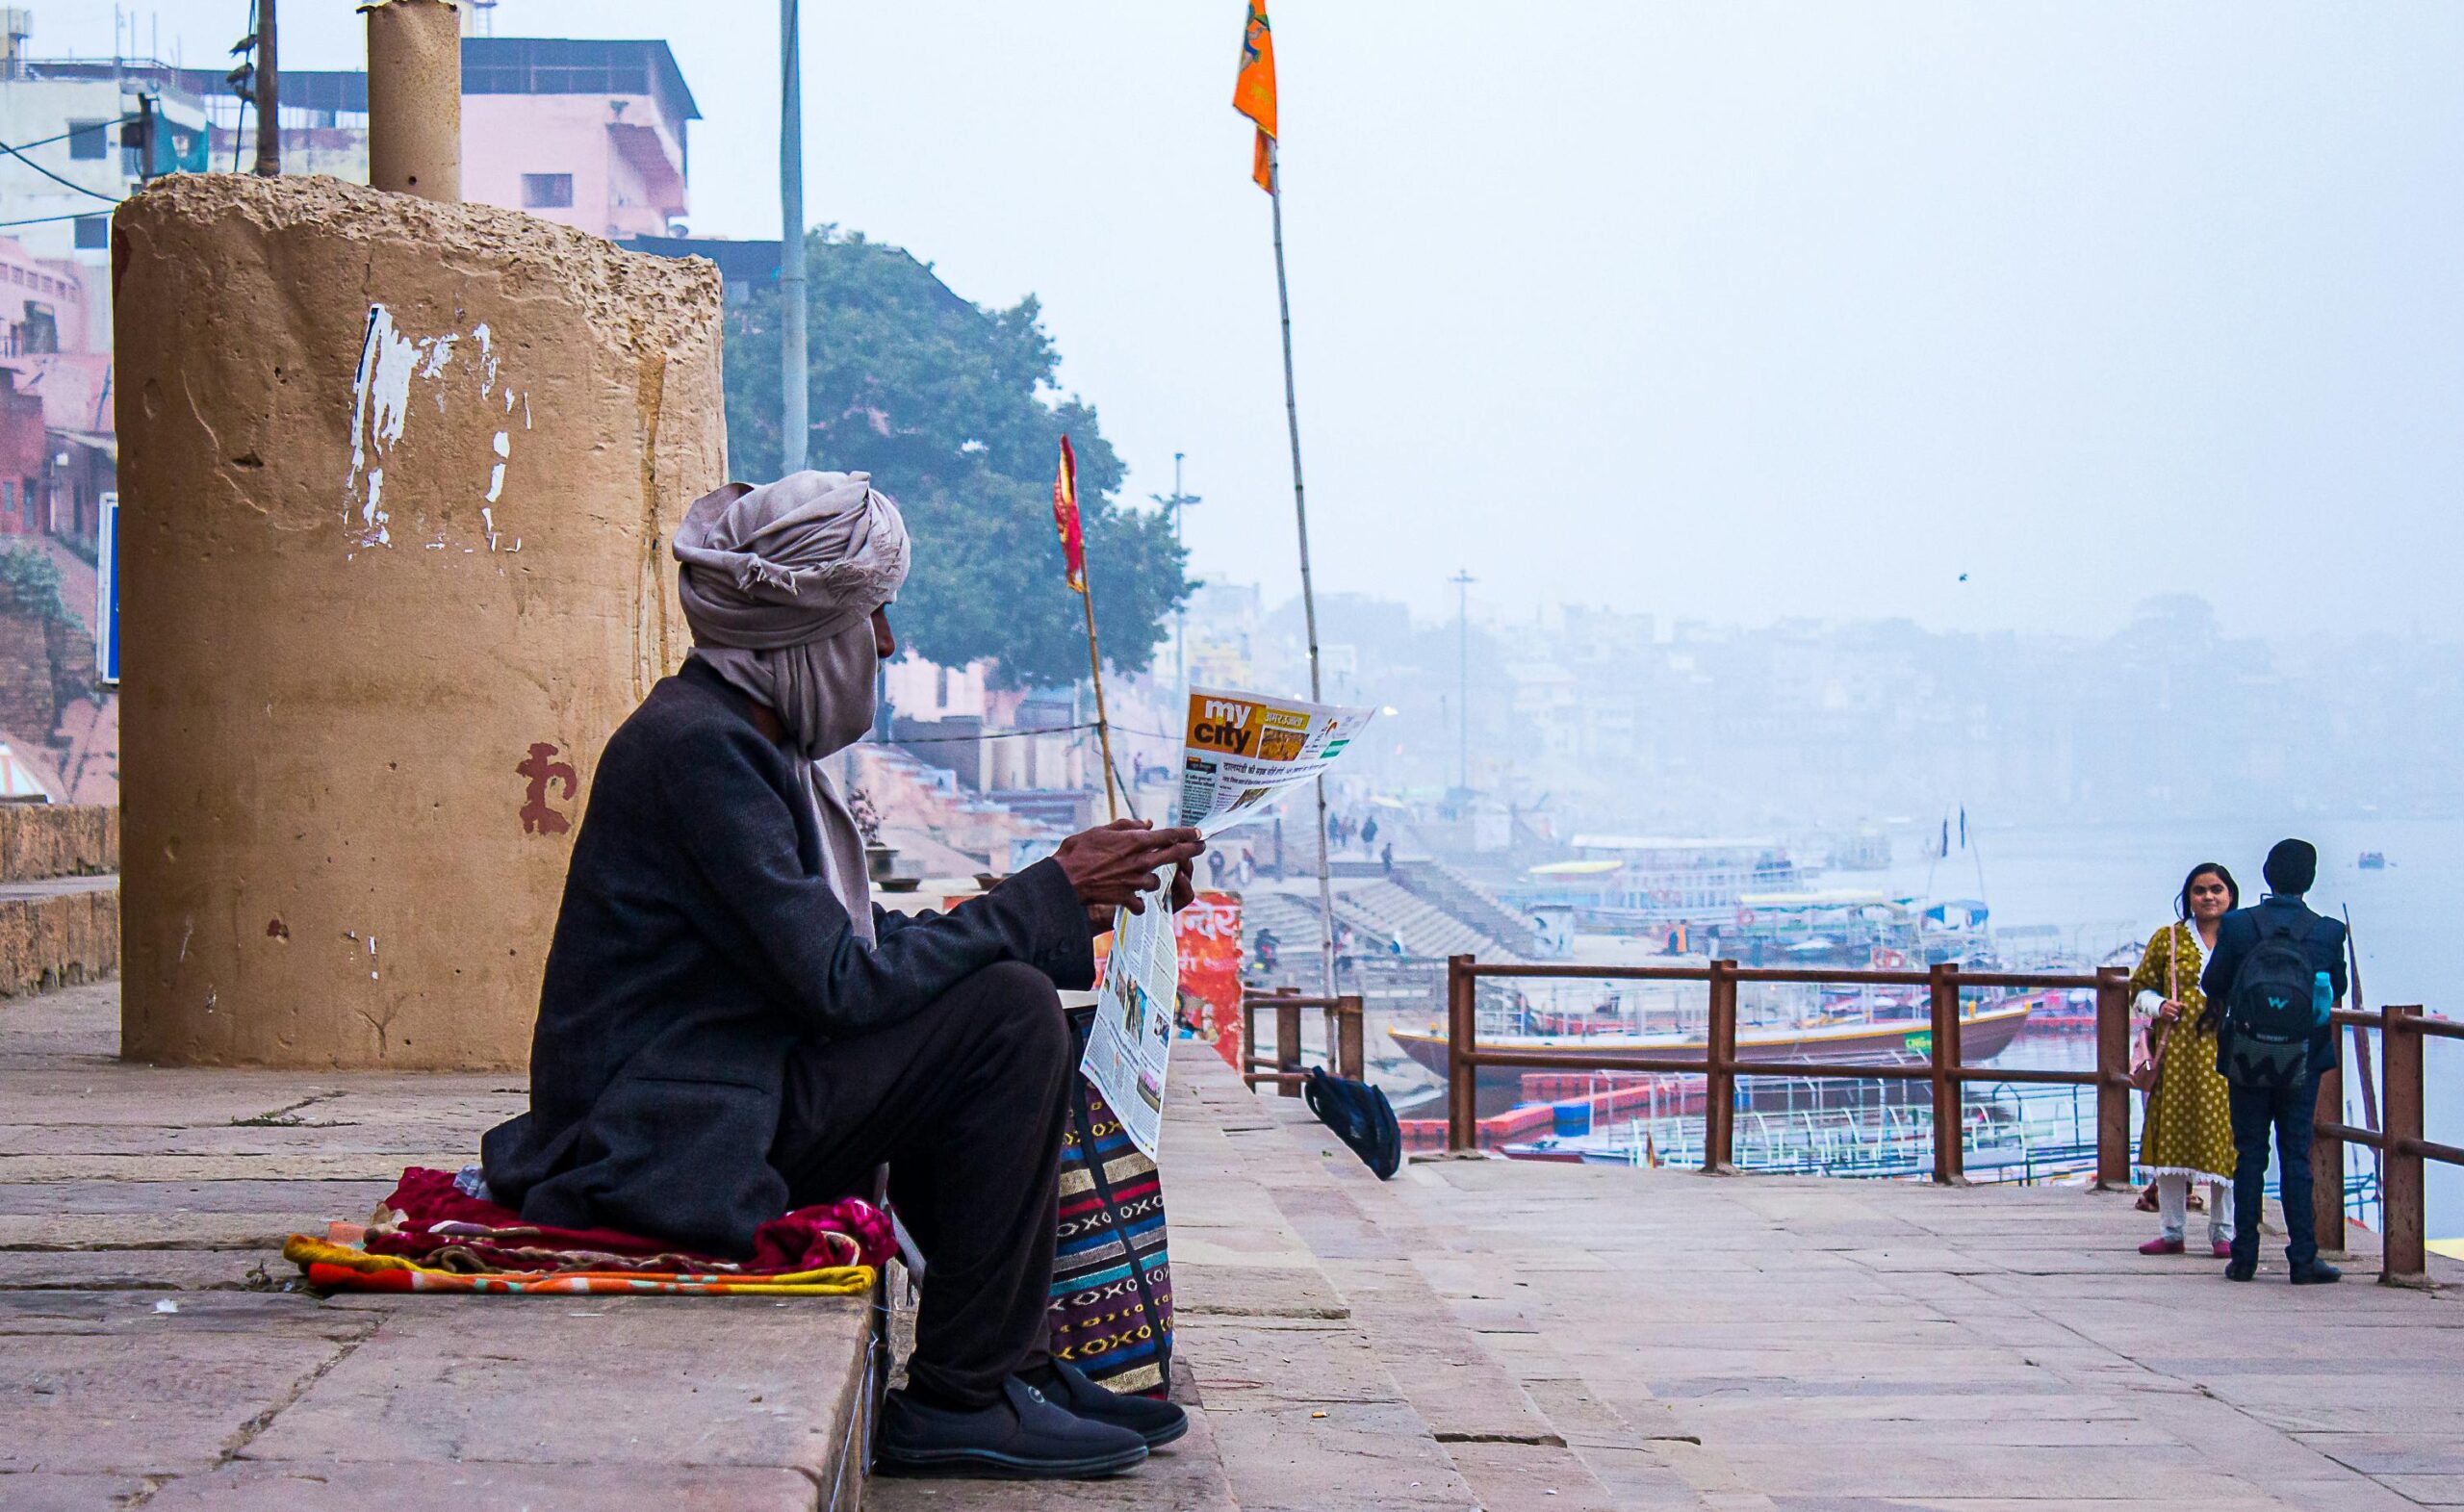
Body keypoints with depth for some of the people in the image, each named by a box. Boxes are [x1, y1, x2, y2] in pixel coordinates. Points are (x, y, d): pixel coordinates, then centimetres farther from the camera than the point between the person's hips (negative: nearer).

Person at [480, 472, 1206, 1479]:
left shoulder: (741, 737, 15)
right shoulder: (696, 742, -17)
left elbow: (862, 945, 16)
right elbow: (840, 981, -21)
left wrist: (1070, 907, 9)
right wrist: (1046, 898, -12)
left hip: (720, 1109, 10)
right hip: (670, 1148, -10)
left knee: (992, 994, 13)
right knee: (1012, 1014, -15)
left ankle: (1008, 1364, 12)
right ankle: (956, 1400, -10)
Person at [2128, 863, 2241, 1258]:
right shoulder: (2167, 939, 8)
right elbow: (2141, 987, 13)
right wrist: (2159, 1006, -6)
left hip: (2225, 1053, -1)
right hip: (2176, 1052, 1)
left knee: (2222, 1137, -2)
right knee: (2172, 1136, 2)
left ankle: (2223, 1232, 8)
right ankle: (2171, 1231, 11)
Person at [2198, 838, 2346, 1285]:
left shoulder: (2237, 925, -10)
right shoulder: (2329, 932, -7)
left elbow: (2213, 986, -1)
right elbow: (2337, 990, 5)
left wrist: (2217, 1014, 21)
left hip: (2246, 1060, 0)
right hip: (2302, 1062, 0)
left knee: (2249, 1155, 7)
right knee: (2296, 1156, 6)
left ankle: (2244, 1257, 8)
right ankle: (2303, 1257, 3)